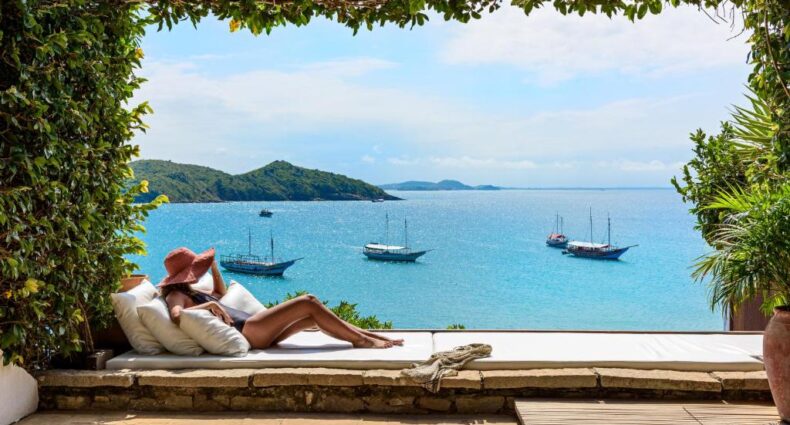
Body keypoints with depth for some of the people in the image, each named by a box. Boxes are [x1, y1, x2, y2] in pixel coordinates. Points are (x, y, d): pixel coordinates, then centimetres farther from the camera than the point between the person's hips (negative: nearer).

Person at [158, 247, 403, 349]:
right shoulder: (175, 295, -6)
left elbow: (221, 293, 38)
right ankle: (361, 340, -7)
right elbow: (176, 316, -29)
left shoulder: (190, 292, 23)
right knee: (309, 302, -13)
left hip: (255, 330, 11)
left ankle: (364, 336, 6)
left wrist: (213, 266, 25)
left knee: (312, 315, 5)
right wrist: (209, 305, -27)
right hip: (245, 331, -11)